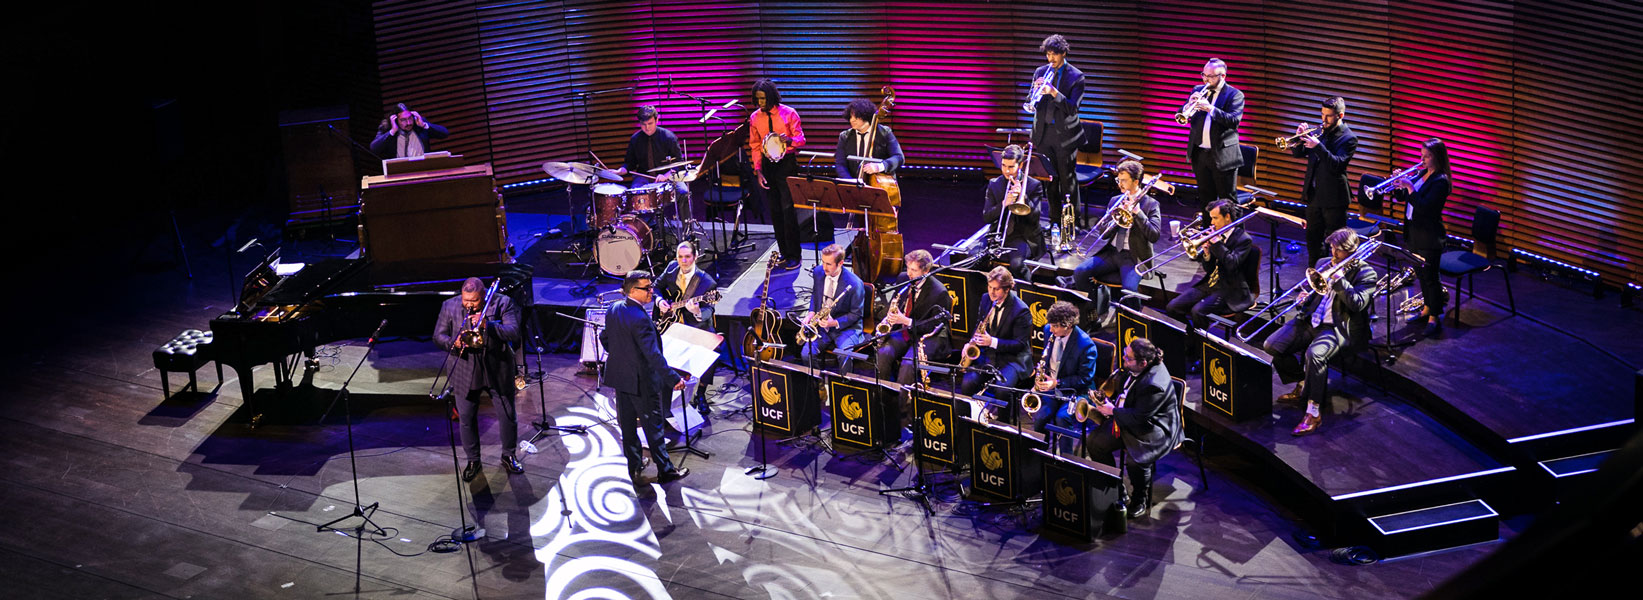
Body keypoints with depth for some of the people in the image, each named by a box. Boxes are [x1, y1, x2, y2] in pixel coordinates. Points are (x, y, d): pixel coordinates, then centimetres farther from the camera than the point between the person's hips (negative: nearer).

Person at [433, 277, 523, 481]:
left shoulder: (502, 303, -9)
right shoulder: (449, 307, -3)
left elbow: (513, 334, -17)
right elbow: (438, 336, 0)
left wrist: (487, 325, -29)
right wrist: (453, 344, -21)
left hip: (498, 371, -1)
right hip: (465, 371, 1)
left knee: (508, 415, 8)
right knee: (466, 418, 5)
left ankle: (508, 456, 28)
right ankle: (473, 460, 22)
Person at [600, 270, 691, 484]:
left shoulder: (614, 309, -1)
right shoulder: (640, 318, -27)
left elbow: (604, 337, 12)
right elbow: (653, 355, -29)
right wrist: (673, 379, -26)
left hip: (619, 376, 8)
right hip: (641, 380, -8)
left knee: (627, 424, 17)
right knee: (653, 425, 5)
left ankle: (634, 466, 28)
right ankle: (665, 470, 15)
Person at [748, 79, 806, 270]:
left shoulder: (788, 113, -4)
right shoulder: (755, 118, 5)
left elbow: (800, 139, -3)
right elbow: (755, 146, 10)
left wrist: (788, 140, -26)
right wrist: (758, 171, 1)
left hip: (786, 163, -4)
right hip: (767, 165, 4)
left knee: (788, 209, -9)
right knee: (774, 210, 6)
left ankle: (793, 256, -4)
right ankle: (783, 252, 15)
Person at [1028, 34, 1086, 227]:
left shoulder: (1076, 77, -7)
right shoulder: (1040, 72, 6)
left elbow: (1072, 108, -14)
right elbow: (1033, 106, 6)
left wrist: (1053, 93, -26)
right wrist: (1037, 91, -15)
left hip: (1064, 134, -4)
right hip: (1044, 133, 4)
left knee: (1068, 180, 0)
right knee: (1049, 179, 11)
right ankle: (1054, 220, 21)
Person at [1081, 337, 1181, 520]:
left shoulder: (1155, 385, -32)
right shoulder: (1133, 368, -5)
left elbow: (1138, 418, -27)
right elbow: (1123, 388, 17)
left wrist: (1113, 411, -15)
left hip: (1154, 430, -10)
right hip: (1129, 420, 10)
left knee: (1135, 460, -31)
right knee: (1095, 441, 2)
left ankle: (1141, 500, -2)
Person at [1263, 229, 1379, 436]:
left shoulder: (1365, 273, -2)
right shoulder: (1323, 263, 16)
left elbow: (1357, 304, -15)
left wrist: (1339, 278, -18)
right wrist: (1304, 300, -1)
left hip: (1340, 327, -7)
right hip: (1311, 320, 7)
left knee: (1315, 354, -36)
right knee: (1271, 346, -10)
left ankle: (1314, 413, -29)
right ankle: (1302, 385, 13)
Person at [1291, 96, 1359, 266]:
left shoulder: (1348, 138, -12)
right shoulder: (1322, 131, 8)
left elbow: (1337, 165, -24)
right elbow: (1298, 153, 11)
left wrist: (1318, 146, -31)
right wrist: (1300, 138, -10)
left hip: (1333, 197, -7)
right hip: (1314, 194, 7)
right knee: (1313, 237, 17)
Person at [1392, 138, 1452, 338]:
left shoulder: (1440, 181, -18)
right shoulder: (1422, 175, 8)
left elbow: (1424, 207, -27)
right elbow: (1403, 197, 13)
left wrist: (1410, 188, -28)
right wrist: (1398, 187, -7)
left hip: (1429, 236, -9)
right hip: (1414, 231, 9)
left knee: (1430, 275, -2)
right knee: (1420, 273, 19)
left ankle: (1435, 318, 5)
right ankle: (1427, 308, 33)